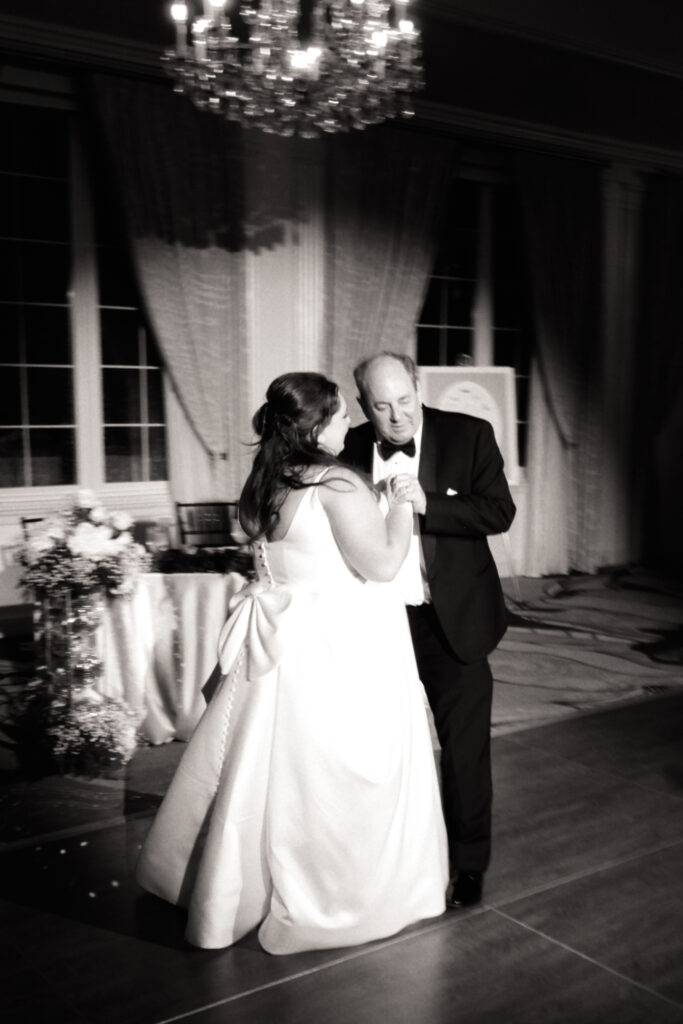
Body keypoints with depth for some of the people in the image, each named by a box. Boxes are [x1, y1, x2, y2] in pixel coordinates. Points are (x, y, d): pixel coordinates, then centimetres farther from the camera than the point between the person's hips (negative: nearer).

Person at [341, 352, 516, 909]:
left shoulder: (469, 434, -7)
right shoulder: (350, 449, -2)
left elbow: (500, 511, -14)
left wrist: (427, 503, -25)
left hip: (452, 619, -2)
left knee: (465, 744, 7)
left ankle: (469, 863, 26)